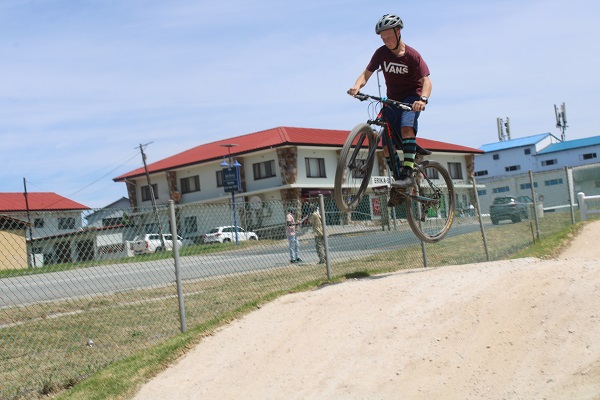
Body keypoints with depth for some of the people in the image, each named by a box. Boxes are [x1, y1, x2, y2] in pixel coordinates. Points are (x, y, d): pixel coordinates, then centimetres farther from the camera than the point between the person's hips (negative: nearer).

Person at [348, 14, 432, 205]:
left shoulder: (412, 55, -15)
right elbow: (367, 73, -8)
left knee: (406, 126, -35)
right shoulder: (381, 53, -4)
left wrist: (422, 99, -43)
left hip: (412, 98, -4)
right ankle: (399, 187, 11)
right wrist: (357, 87, -30)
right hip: (392, 99, 5)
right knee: (387, 146, -2)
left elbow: (426, 81, -23)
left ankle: (408, 173, -36)